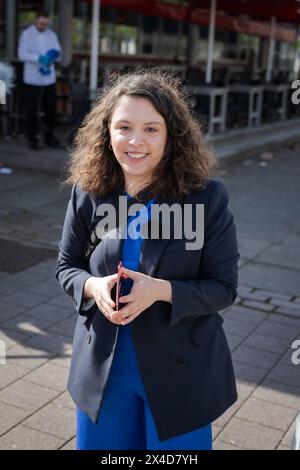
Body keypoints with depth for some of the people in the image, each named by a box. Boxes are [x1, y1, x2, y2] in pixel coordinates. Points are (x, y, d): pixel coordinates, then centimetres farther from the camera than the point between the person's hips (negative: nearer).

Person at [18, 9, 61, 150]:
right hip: (32, 79, -3)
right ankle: (32, 139, 10)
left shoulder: (52, 34, 10)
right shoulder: (26, 34, -3)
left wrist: (54, 54, -17)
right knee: (31, 110, 0)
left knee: (50, 108, 6)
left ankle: (49, 136, 20)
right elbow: (22, 54, -12)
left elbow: (58, 52, 7)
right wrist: (39, 58, -27)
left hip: (49, 78, 4)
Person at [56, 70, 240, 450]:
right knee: (98, 445, 21)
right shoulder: (87, 192, -7)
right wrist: (93, 286, -18)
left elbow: (224, 287, -11)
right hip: (102, 367, 3)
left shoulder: (207, 197, -16)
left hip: (179, 371, -2)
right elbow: (66, 266, 4)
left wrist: (161, 290, -28)